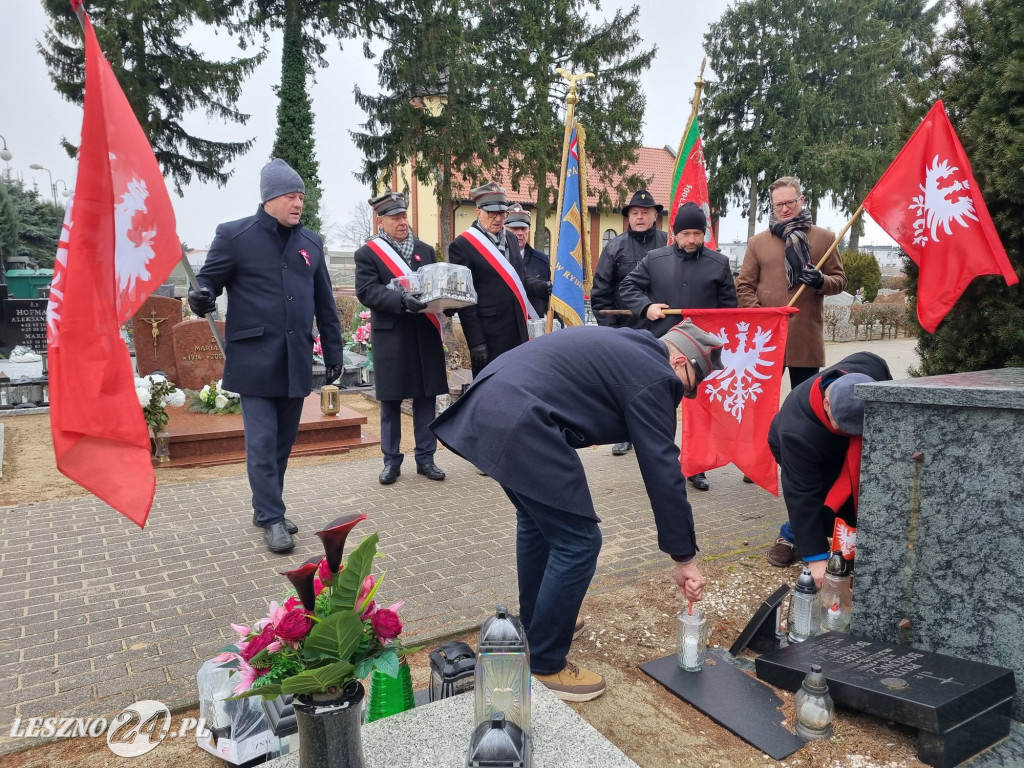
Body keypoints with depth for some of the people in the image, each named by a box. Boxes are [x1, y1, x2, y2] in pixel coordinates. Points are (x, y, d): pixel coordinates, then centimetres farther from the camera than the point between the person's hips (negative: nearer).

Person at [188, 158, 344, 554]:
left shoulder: (311, 241, 11)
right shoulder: (234, 235, -3)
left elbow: (325, 303, 14)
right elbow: (209, 279, 0)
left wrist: (334, 351, 12)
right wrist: (202, 298, -24)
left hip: (296, 360, 5)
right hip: (254, 359, -4)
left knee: (283, 442, 12)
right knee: (262, 443, -4)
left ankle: (267, 509, 27)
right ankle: (271, 518, 7)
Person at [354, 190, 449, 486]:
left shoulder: (425, 250, 15)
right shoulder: (367, 253, 1)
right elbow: (366, 291, -11)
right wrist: (401, 300, -25)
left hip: (425, 334, 4)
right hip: (390, 337, -3)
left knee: (425, 398, 7)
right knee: (390, 402, 4)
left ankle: (425, 458, 17)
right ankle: (391, 460, 16)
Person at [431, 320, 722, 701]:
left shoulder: (624, 345, 23)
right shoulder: (653, 378, -4)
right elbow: (663, 473, -5)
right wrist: (685, 558, 3)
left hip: (489, 406, 11)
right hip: (520, 426, -11)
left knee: (538, 519, 27)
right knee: (578, 542, 0)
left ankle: (534, 623, 42)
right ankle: (545, 666, 13)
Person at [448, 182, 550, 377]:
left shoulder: (510, 238, 13)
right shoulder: (462, 246, -10)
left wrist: (544, 287, -2)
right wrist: (476, 341, -16)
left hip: (517, 331, 7)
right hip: (489, 336, -7)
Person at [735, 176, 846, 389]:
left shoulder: (824, 238, 9)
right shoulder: (757, 241, 9)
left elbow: (840, 280, 10)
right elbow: (744, 286, 8)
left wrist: (821, 281, -13)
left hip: (807, 337, 0)